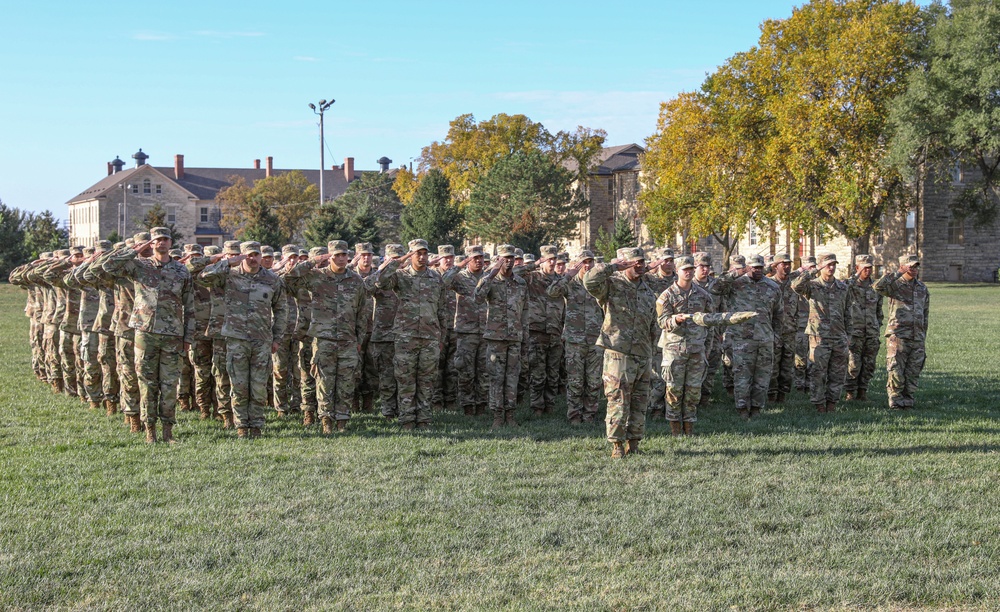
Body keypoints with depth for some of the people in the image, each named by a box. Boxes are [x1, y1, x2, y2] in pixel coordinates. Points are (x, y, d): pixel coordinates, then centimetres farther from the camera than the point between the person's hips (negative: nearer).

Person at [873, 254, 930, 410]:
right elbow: (878, 286, -25)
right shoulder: (895, 285, -3)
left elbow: (925, 314, 20)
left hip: (917, 339, 5)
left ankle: (907, 401, 14)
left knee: (913, 373, 7)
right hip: (898, 337, -5)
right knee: (896, 372, -4)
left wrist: (923, 336, 17)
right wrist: (897, 274, -22)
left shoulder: (922, 288, 14)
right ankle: (895, 401, 5)